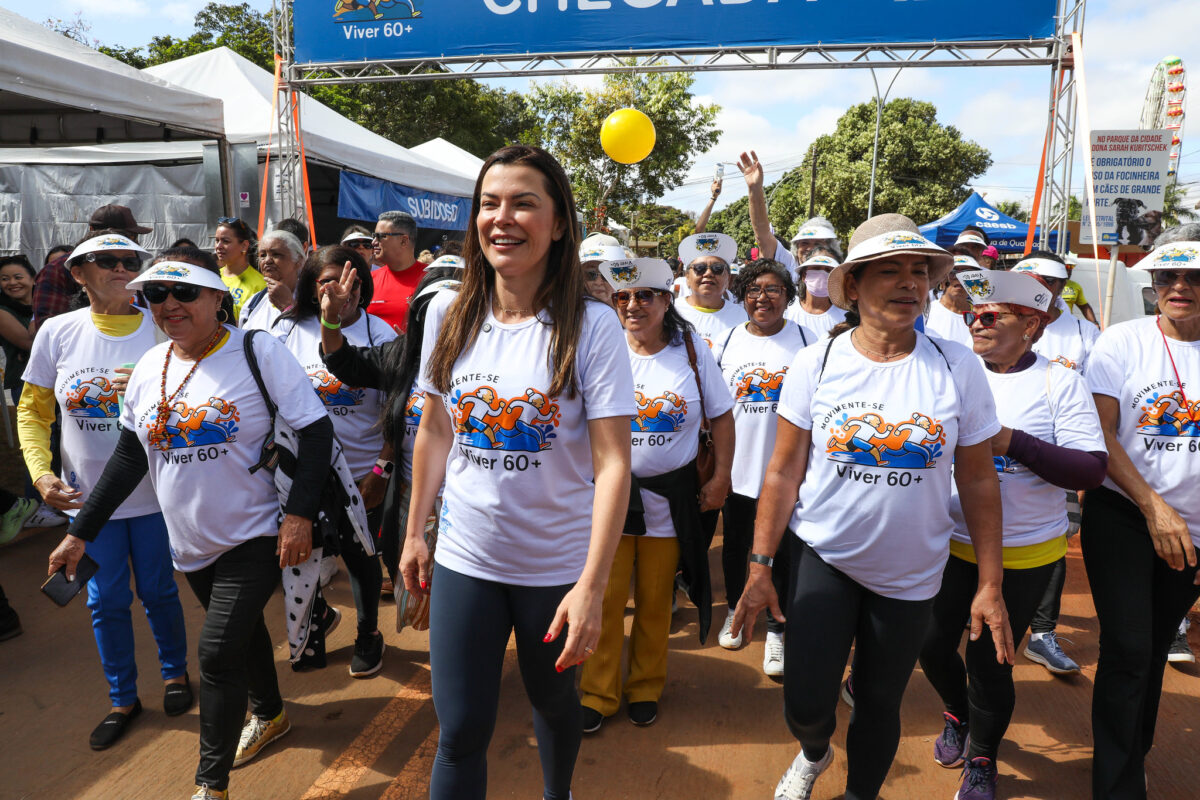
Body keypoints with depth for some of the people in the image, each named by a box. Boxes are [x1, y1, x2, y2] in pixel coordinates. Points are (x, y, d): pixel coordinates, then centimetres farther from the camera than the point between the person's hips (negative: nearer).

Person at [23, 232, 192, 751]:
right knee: (106, 600, 12)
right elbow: (32, 411, 5)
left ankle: (175, 670, 39)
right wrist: (42, 474, -5)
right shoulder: (58, 333, -3)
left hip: (153, 492, -1)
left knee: (159, 591, 13)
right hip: (89, 496, 2)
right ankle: (122, 697, 33)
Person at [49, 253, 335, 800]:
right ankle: (270, 714, 47)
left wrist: (300, 514, -22)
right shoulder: (149, 368, 3)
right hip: (190, 542, 6)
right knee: (243, 630, 22)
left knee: (218, 651, -7)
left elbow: (316, 432, -15)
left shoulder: (258, 352, -14)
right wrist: (81, 531, 7)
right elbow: (129, 455, 9)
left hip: (255, 536, -6)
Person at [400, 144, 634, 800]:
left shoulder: (592, 326, -14)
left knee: (553, 701, 21)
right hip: (464, 557, 2)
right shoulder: (447, 314, -2)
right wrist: (415, 533, 11)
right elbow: (434, 432, 9)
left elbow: (613, 462, -16)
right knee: (460, 731, 8)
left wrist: (591, 587, -20)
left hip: (557, 565, -2)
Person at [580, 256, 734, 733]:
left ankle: (645, 688, 32)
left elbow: (721, 416, 6)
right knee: (605, 598, 4)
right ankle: (598, 693, 22)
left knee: (655, 600, 12)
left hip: (670, 496, 1)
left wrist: (721, 477, 1)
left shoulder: (692, 350, -1)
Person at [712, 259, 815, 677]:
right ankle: (734, 609, 38)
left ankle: (775, 630, 20)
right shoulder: (729, 340, 3)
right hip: (736, 465, 2)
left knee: (782, 549, 5)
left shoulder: (805, 340, -3)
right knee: (735, 543, 17)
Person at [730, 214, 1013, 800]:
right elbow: (784, 473, -5)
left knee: (879, 703, 15)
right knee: (806, 704, -3)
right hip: (823, 558, -1)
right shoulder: (815, 365, -9)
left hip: (910, 575, 1)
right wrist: (760, 565, -6)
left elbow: (978, 482, -1)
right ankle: (815, 752, 35)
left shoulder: (958, 370, -7)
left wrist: (989, 585, -1)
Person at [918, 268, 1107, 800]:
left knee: (989, 661, 5)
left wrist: (1014, 442, -23)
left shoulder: (1060, 382, -8)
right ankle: (956, 715, 45)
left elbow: (1091, 471, -14)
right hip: (948, 543, 3)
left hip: (1023, 555, -3)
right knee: (933, 645, 11)